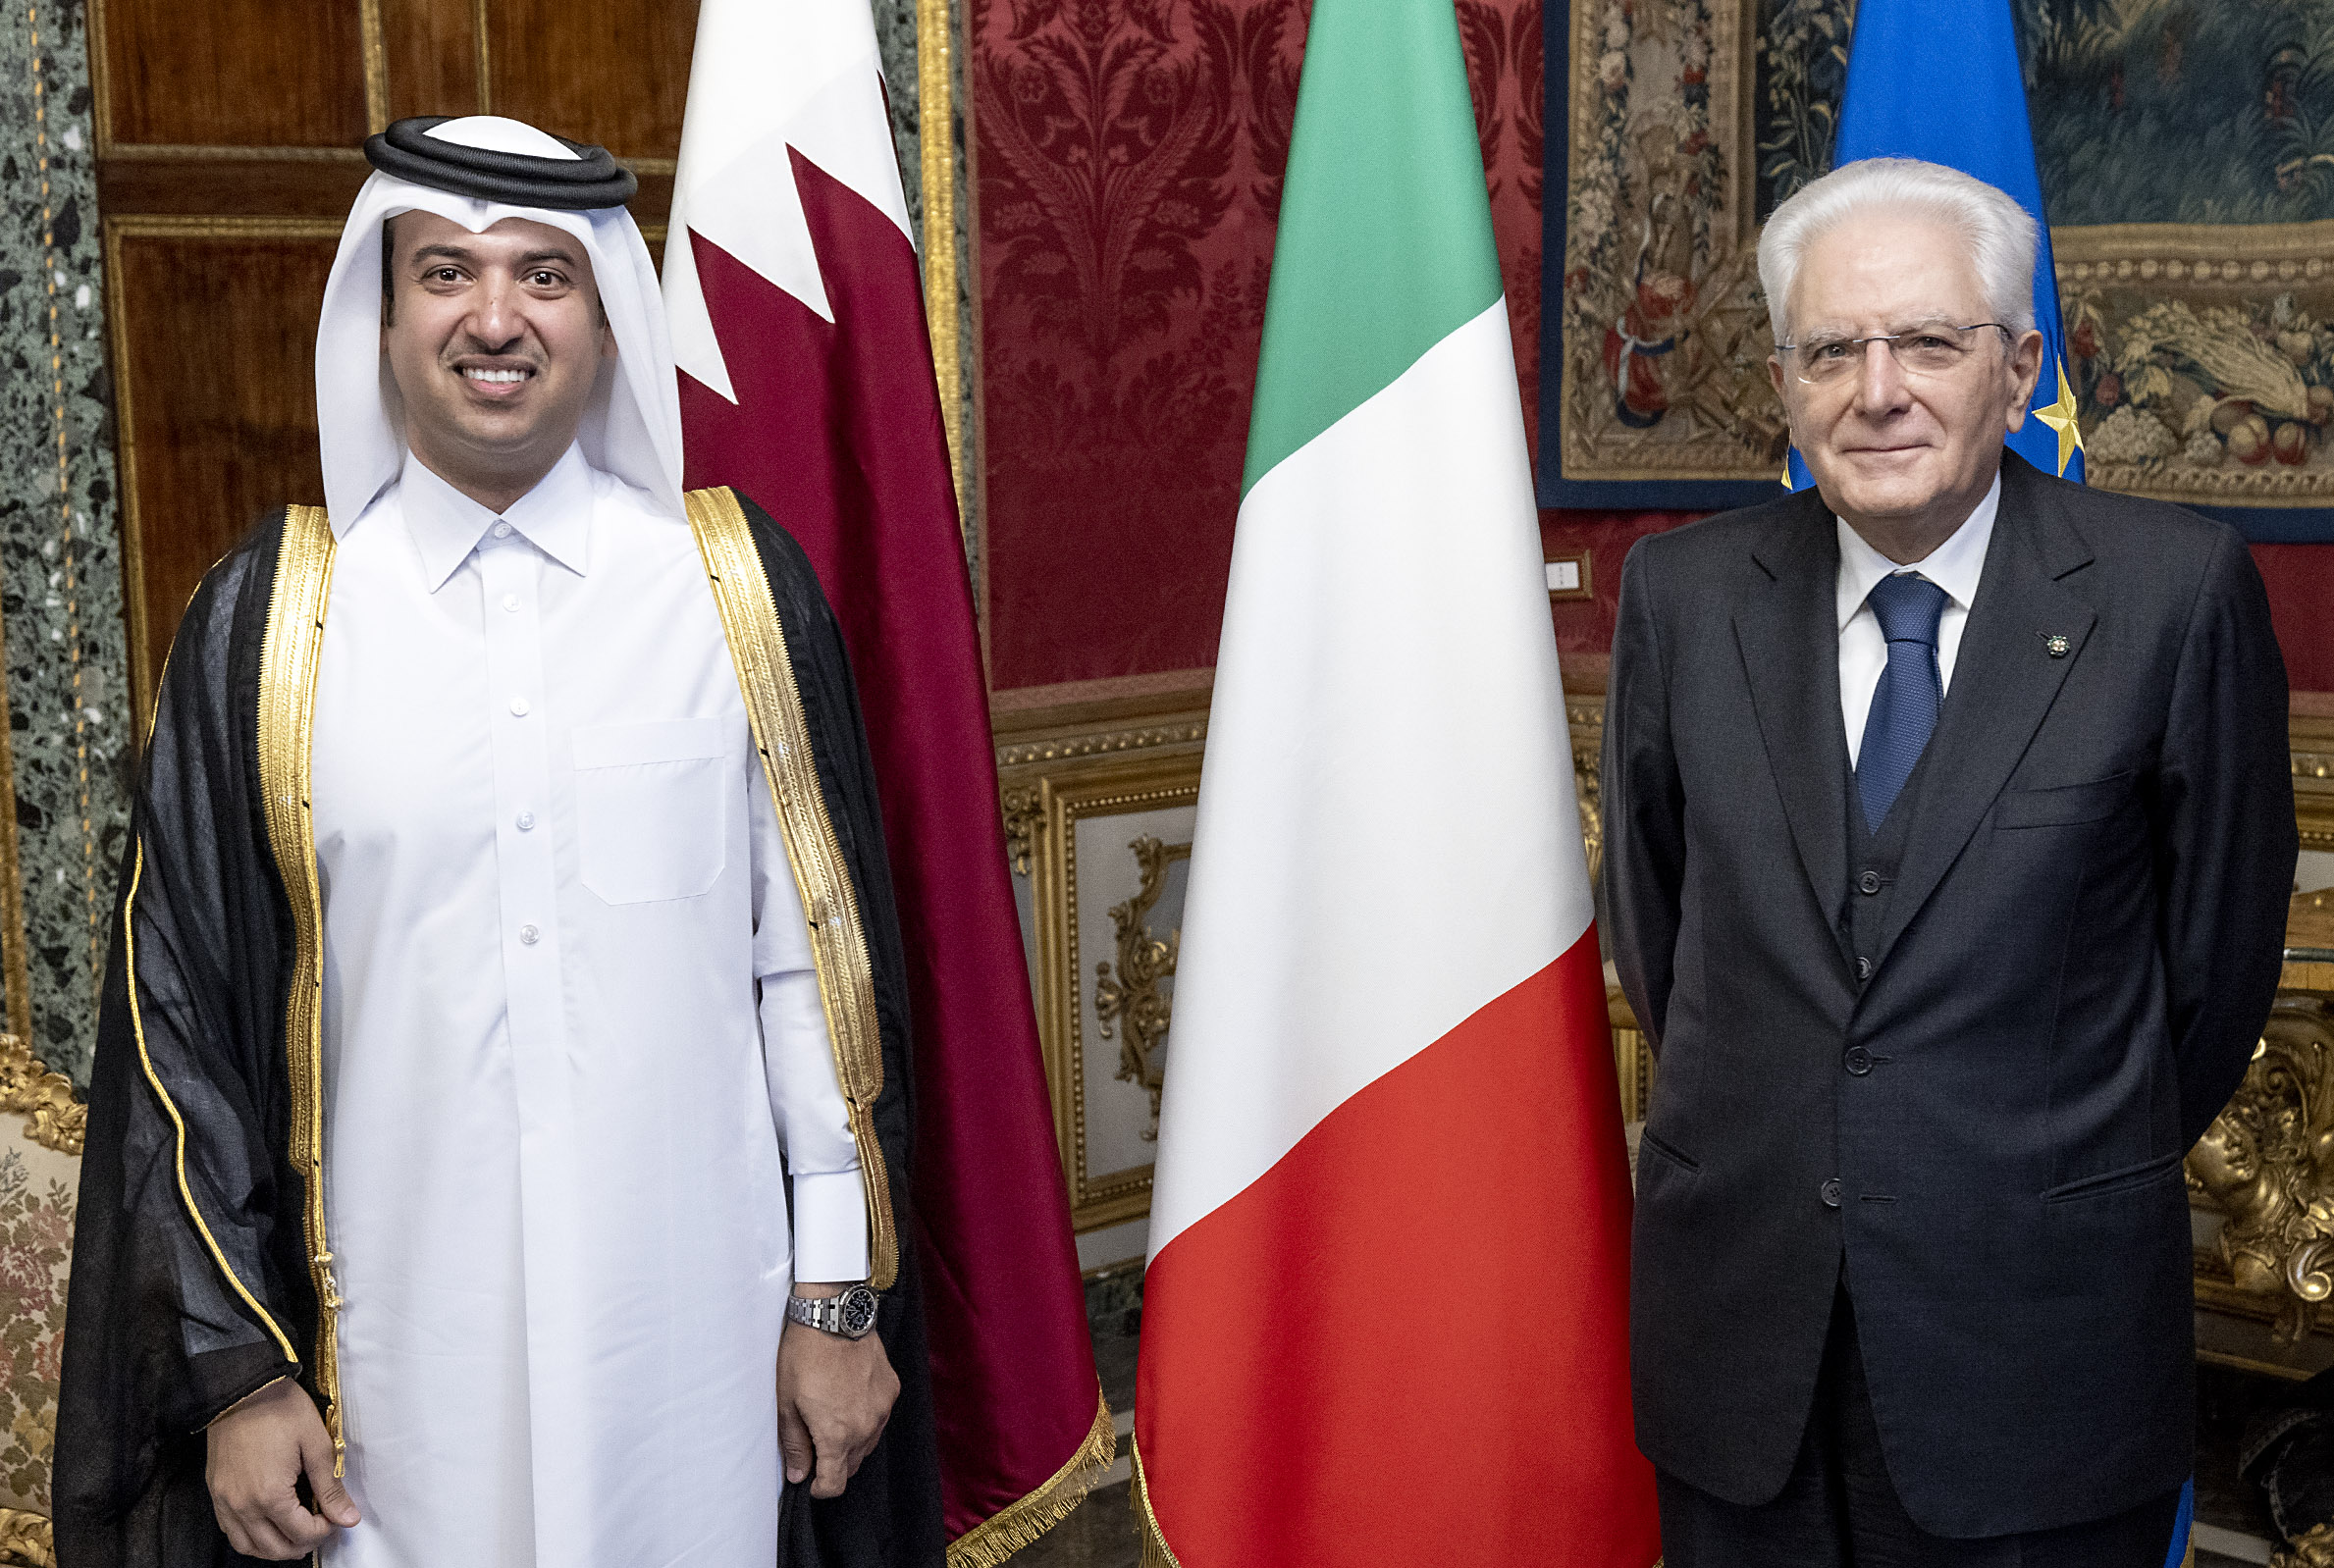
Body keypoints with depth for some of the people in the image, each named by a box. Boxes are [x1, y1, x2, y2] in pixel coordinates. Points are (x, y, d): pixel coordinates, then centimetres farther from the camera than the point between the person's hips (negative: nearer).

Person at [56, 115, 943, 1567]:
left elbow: (818, 959, 0)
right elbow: (180, 1008, 2)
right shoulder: (267, 621, -2)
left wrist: (839, 1297, 0)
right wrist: (237, 1368, 1)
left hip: (700, 1329, 0)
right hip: (403, 1349, 0)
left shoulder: (739, 585, -2)